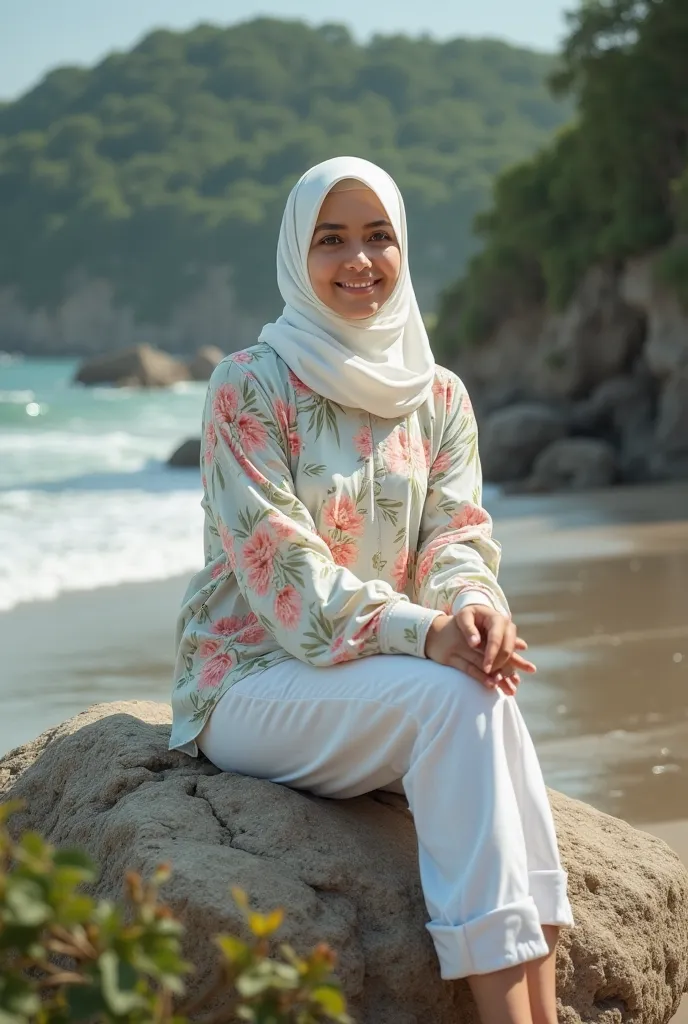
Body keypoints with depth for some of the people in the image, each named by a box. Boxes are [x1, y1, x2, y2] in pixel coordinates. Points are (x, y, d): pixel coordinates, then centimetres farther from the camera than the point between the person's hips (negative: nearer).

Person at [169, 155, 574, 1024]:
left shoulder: (439, 398, 10)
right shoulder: (250, 388, -7)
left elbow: (457, 533, 2)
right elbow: (277, 560, -15)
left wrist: (474, 605, -24)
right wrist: (423, 634, -28)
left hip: (385, 669, 4)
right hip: (253, 683, -4)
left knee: (482, 689, -31)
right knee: (457, 697, -32)